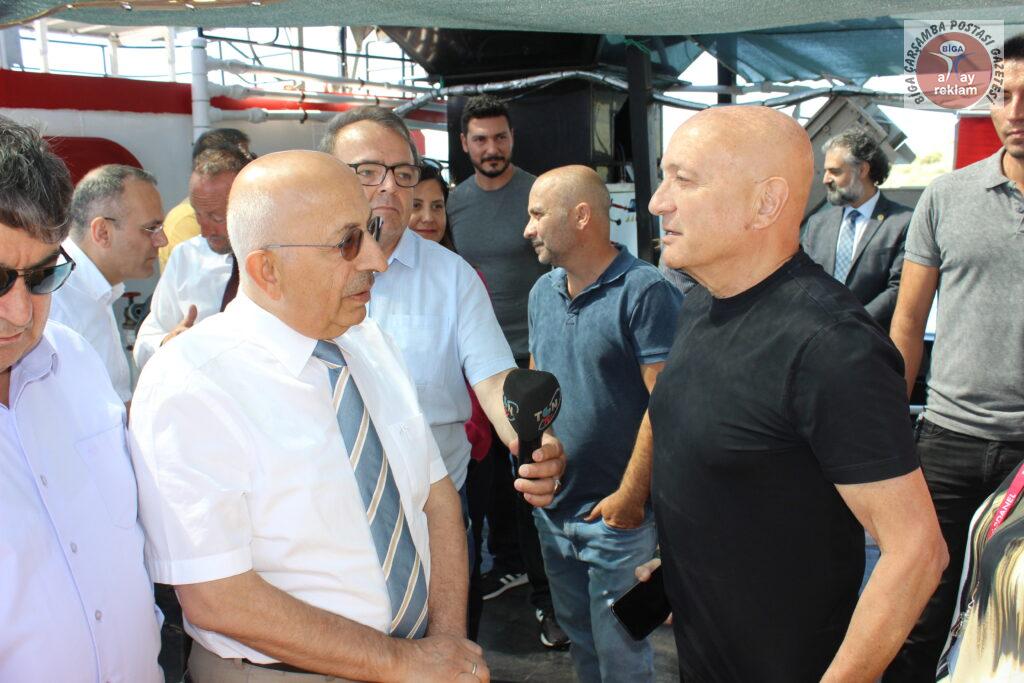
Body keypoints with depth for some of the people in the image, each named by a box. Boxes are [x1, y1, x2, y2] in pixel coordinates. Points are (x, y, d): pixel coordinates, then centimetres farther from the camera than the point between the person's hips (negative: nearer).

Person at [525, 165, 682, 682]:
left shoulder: (645, 292, -16)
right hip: (552, 506, 7)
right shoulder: (543, 292, 7)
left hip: (615, 511, -7)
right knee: (578, 637, 23)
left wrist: (630, 495, -19)